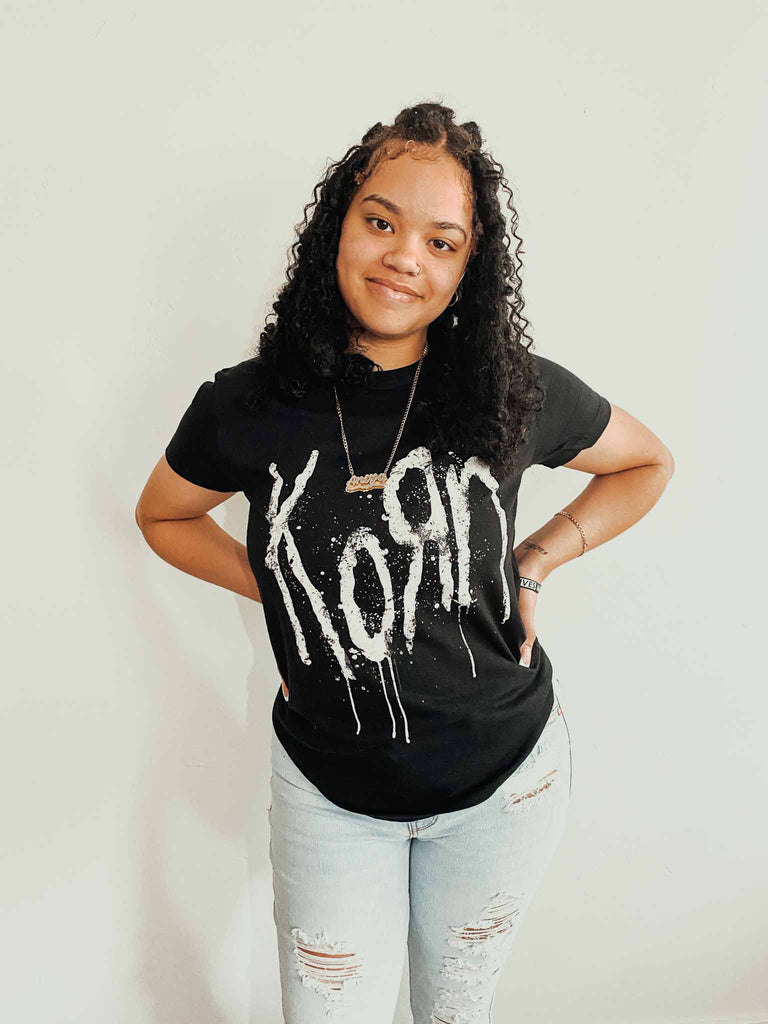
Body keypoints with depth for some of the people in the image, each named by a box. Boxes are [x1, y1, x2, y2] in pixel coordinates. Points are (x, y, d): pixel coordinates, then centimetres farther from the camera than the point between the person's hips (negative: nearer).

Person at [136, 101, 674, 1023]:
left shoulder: (516, 393, -13)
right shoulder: (248, 406, -13)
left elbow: (646, 463, 6)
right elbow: (163, 515, 7)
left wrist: (534, 563, -5)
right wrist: (277, 586, -6)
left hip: (503, 775, 1)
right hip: (329, 788, 0)